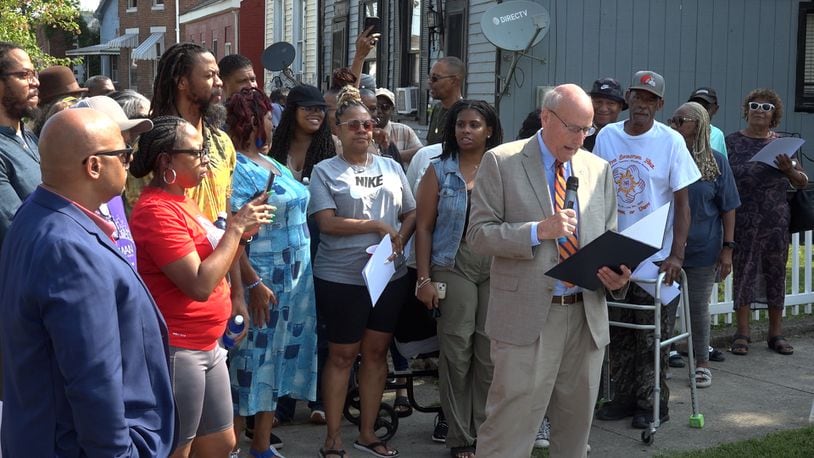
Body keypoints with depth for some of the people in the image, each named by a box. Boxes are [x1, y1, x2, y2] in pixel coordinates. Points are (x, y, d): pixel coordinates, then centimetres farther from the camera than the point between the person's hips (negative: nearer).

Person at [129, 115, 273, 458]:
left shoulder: (181, 200, 12)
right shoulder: (157, 211, -19)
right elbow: (199, 285, -24)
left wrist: (240, 230, 4)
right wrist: (236, 227, -17)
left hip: (207, 345, 10)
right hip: (176, 349, -10)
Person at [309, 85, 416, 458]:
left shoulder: (391, 167, 10)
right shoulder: (325, 171, -3)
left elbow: (411, 214, 11)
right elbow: (327, 223, -13)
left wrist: (399, 241, -9)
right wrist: (376, 226, -14)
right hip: (341, 278, -4)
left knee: (376, 351, 11)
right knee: (342, 355, 4)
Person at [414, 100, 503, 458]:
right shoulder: (439, 171, 4)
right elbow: (424, 227, 2)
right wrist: (423, 278, -4)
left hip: (499, 266, 1)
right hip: (454, 265, -1)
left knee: (491, 349, 3)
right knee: (457, 348, -1)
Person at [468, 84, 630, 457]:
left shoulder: (599, 169, 11)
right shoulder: (501, 162, -3)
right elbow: (478, 233, -7)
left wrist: (618, 275, -6)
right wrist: (538, 231, -20)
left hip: (587, 316, 5)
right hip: (527, 317, -5)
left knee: (576, 426, 15)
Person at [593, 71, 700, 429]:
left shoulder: (671, 141, -6)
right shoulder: (606, 136, 3)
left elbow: (682, 203, -6)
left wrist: (676, 255, -15)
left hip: (655, 255, -3)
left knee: (651, 334, 4)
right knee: (618, 331, 10)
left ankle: (653, 403, 17)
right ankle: (624, 396, 24)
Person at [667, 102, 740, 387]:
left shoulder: (716, 162, -2)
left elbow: (728, 208, 0)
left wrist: (727, 247, -5)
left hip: (702, 250, -1)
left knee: (698, 307, 9)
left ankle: (702, 363, 23)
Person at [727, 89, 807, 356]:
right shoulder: (733, 142, 4)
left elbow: (802, 183, 9)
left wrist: (789, 169, -11)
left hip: (776, 221, 2)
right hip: (742, 221, -2)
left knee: (776, 273, 6)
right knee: (743, 272, 0)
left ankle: (776, 332, 15)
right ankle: (742, 332, 8)